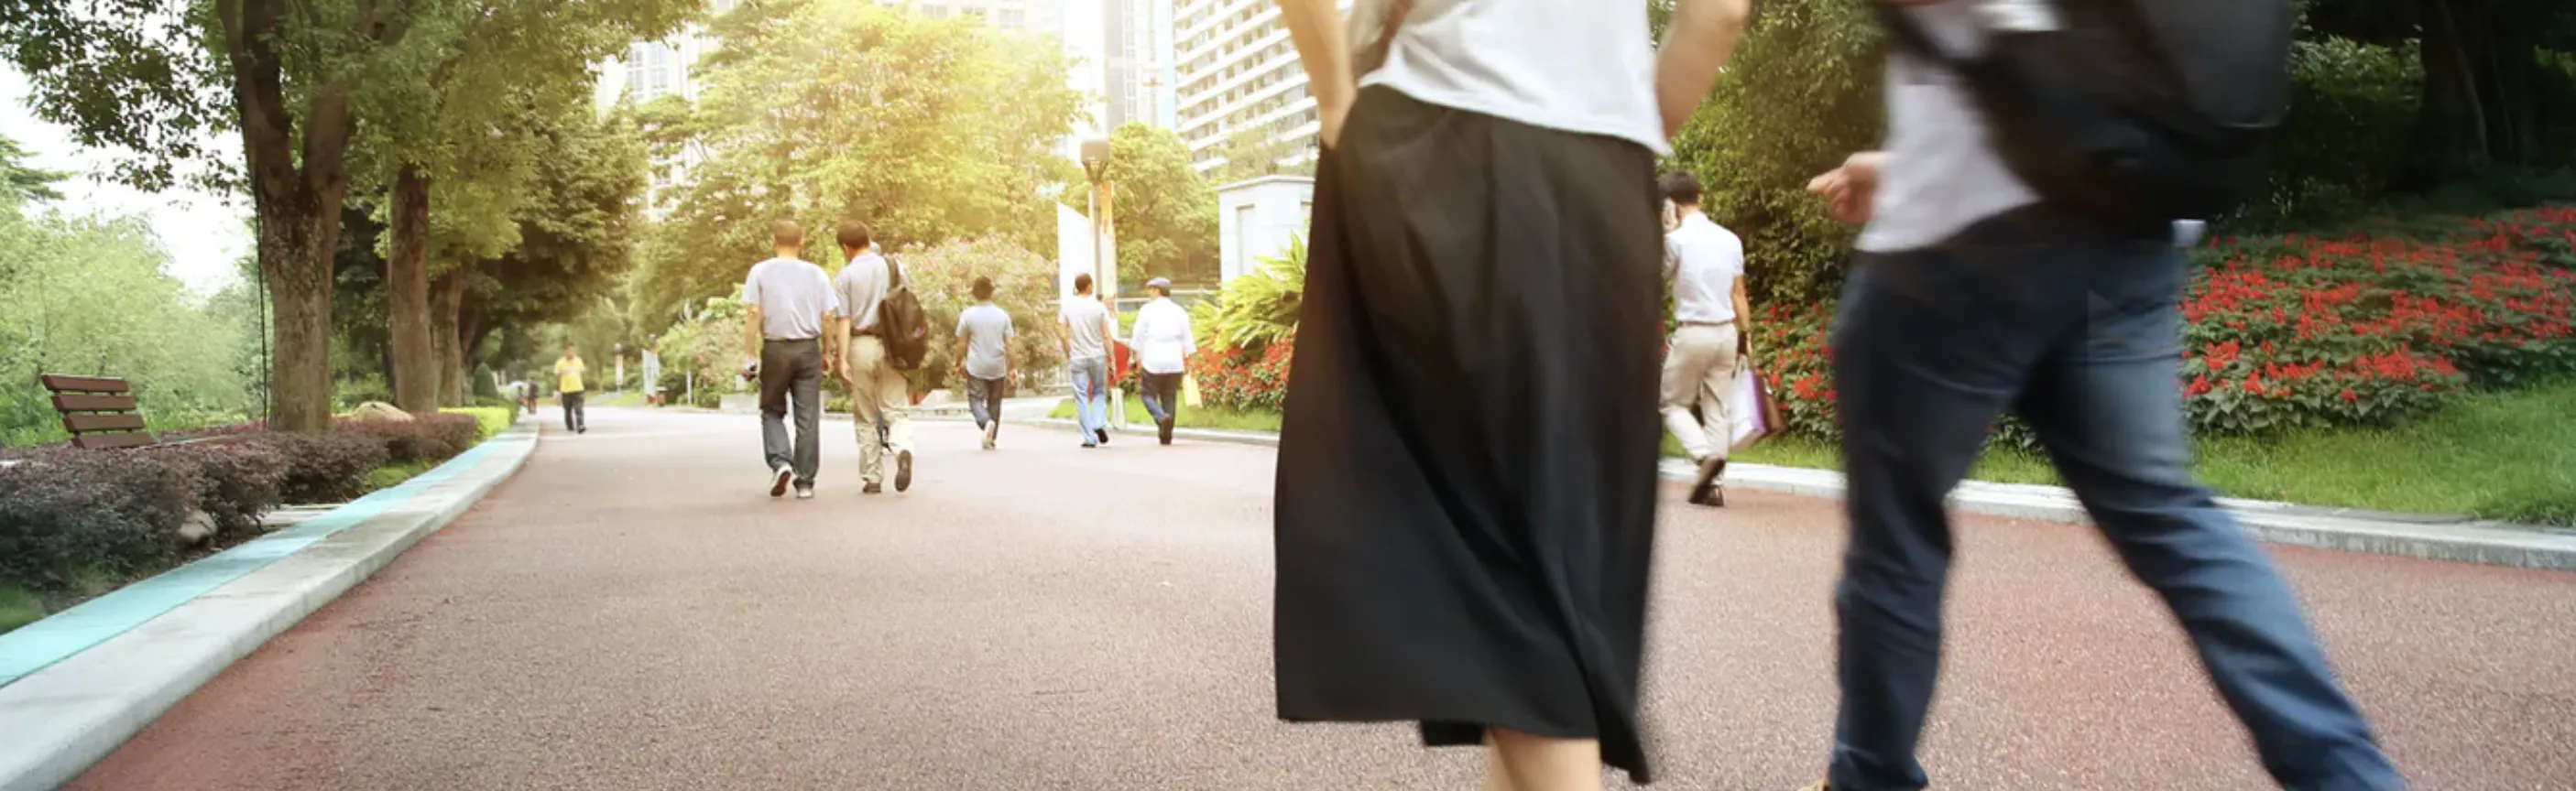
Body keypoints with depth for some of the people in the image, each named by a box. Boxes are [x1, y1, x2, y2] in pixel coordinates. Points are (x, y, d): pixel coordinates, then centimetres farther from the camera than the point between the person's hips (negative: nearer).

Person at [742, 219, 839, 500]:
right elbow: (827, 318, 2)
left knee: (772, 411, 15)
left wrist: (750, 354, -3)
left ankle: (780, 461, -7)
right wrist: (827, 354, 11)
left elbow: (754, 316, -6)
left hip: (775, 349, -1)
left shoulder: (760, 272, 0)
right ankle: (805, 482, 5)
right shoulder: (816, 274, 5)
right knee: (808, 418, 4)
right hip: (808, 349, 1)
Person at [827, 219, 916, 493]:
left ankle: (872, 478, 11)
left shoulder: (845, 276, -2)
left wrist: (842, 359, -7)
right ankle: (903, 450, -27)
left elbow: (843, 321, -7)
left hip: (861, 346, -1)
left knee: (866, 418, 9)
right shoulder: (894, 267, 6)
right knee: (897, 410, 4)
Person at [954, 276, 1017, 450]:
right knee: (994, 403, 13)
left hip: (976, 367, -2)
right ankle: (991, 439, 17)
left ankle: (986, 422, -27)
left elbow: (962, 343, -2)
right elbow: (1008, 344, -1)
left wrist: (959, 364, 11)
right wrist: (1013, 367, 5)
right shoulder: (1003, 315, -2)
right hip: (998, 367, 2)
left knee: (976, 400, 2)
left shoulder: (967, 315, -6)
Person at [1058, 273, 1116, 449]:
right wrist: (1111, 358, 2)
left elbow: (1064, 335, -4)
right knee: (1100, 392, 18)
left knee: (1081, 397, 4)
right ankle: (1099, 424, -3)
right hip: (1098, 356, 0)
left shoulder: (1067, 306, -3)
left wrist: (1067, 355, 8)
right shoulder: (1099, 307, -5)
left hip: (1077, 357, 0)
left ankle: (1089, 437, 1)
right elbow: (1107, 336, -5)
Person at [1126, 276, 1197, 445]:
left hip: (1153, 360, -3)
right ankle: (1166, 435, 5)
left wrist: (1138, 357, 10)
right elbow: (1187, 338, 9)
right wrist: (1187, 361, 15)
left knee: (1149, 395, 4)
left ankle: (1162, 417, -23)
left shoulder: (1147, 309, -1)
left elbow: (1138, 335, 0)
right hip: (1175, 361, 3)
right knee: (1170, 397, 7)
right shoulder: (1179, 311, 8)